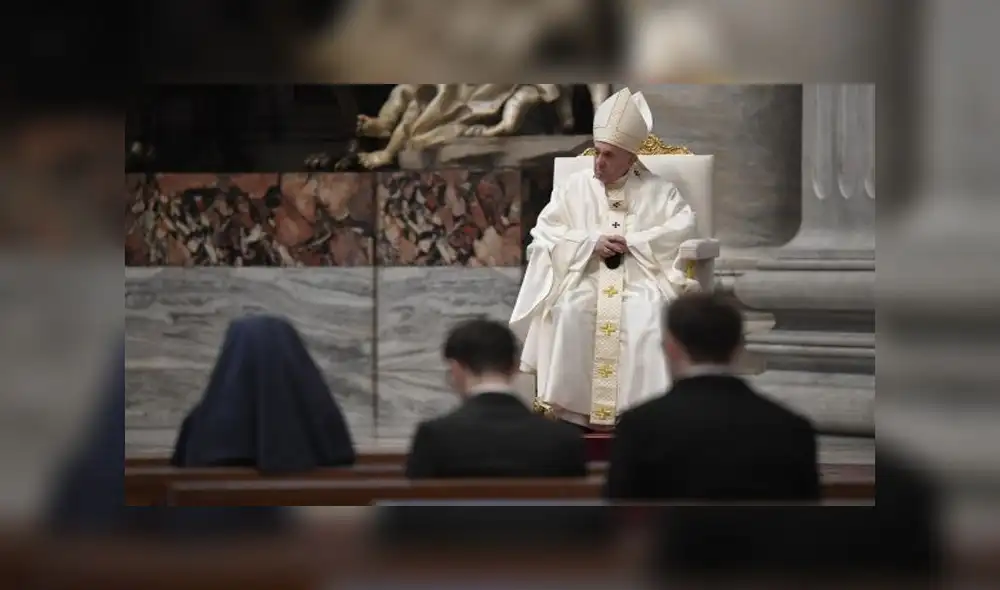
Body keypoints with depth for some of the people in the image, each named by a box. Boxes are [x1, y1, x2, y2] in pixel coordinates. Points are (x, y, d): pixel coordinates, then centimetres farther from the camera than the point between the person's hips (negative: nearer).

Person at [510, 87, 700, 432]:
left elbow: (684, 226, -3)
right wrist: (592, 242, -10)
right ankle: (571, 409, -31)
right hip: (585, 276, 1)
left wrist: (632, 242, -11)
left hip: (640, 277, -1)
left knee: (648, 314, -35)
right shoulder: (575, 187, 14)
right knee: (569, 311, -33)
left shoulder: (657, 190, 10)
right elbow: (545, 231, 5)